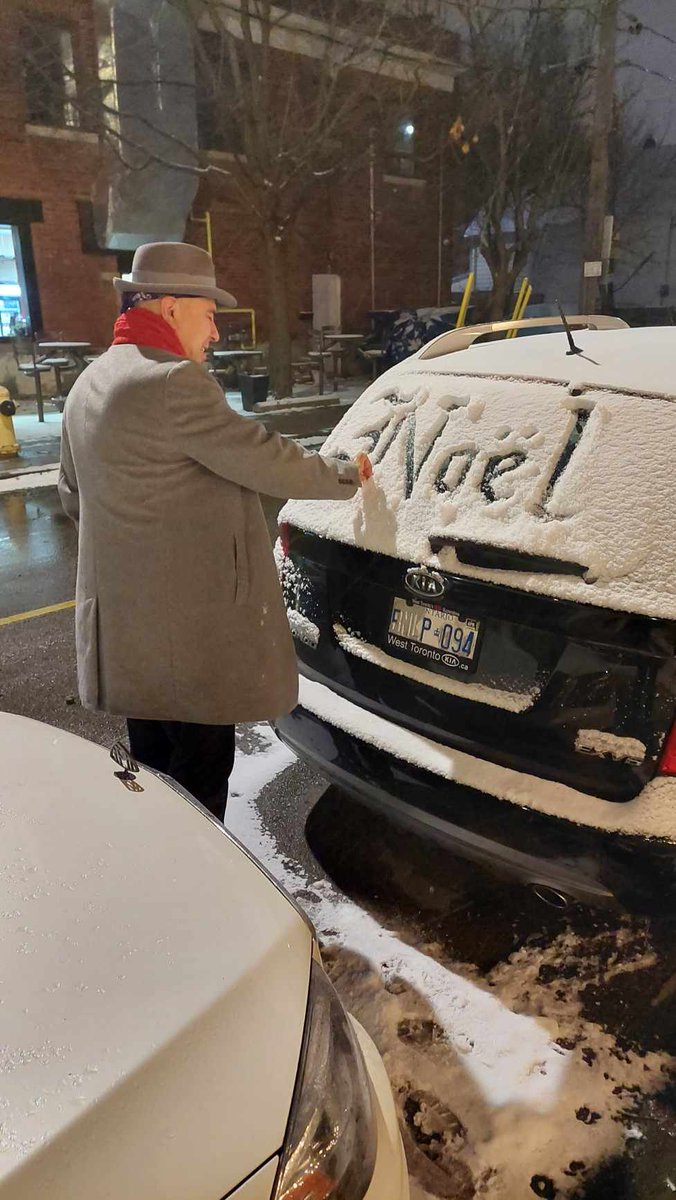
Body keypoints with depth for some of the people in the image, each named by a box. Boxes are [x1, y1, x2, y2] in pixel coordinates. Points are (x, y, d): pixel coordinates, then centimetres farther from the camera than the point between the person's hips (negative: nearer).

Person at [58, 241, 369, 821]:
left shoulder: (89, 385, 12)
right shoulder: (174, 382, -20)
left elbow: (74, 495, 21)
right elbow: (266, 459, -17)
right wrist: (347, 473, 0)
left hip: (122, 618, 10)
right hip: (184, 629, -10)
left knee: (153, 764, 22)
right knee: (200, 769, 5)